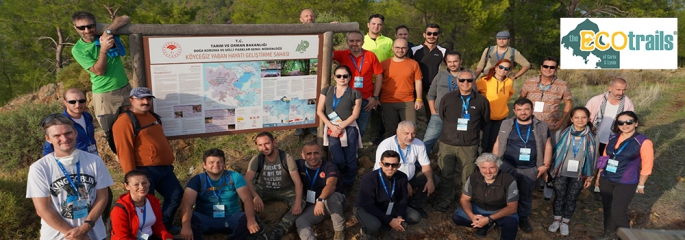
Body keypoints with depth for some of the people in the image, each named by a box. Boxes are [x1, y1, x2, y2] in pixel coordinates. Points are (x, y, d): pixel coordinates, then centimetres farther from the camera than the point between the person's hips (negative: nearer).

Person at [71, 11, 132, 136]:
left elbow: (125, 18, -11)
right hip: (105, 94, -3)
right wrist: (103, 50, -29)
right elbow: (99, 71, -16)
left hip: (125, 88, 3)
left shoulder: (105, 34, -2)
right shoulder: (78, 50, -8)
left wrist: (109, 30, -25)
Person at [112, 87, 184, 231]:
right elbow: (124, 151, -16)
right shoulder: (125, 121, -10)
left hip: (164, 168, 9)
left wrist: (169, 158, 26)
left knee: (177, 195, 9)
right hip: (145, 170, -9)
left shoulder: (152, 116, 18)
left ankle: (164, 225, 26)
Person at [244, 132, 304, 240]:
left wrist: (298, 202, -39)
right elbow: (247, 180, -27)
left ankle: (278, 231, -42)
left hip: (285, 190, -1)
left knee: (300, 205, -31)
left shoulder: (286, 158, -17)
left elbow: (298, 182, -22)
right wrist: (256, 196, -48)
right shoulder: (256, 160, -13)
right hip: (264, 189, 1)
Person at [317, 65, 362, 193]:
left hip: (349, 129, 0)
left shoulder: (355, 94, 4)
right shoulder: (326, 91, 9)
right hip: (332, 129, 0)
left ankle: (347, 186, 21)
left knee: (350, 160, 2)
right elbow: (319, 111, 3)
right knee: (338, 160, -9)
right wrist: (332, 126, -9)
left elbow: (355, 114, -2)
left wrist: (340, 127, -12)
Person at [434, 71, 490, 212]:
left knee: (468, 177, 6)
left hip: (469, 146, -1)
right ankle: (445, 200, 23)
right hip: (447, 143, 1)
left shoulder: (481, 100, -1)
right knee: (446, 174, 7)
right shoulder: (448, 98, 0)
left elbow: (484, 120, 13)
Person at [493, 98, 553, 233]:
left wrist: (545, 165, -1)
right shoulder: (506, 124, 2)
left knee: (526, 195, 11)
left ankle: (524, 218, 29)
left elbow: (547, 146, 6)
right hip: (507, 166, 0)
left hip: (529, 169, 0)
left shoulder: (542, 127, 2)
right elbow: (497, 144, 5)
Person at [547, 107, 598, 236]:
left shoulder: (592, 137, -6)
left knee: (571, 199, 12)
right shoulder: (563, 133, -8)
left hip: (579, 175, 0)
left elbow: (593, 158, 1)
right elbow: (556, 152, -1)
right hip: (561, 173, 0)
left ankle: (565, 223, 30)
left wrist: (589, 176, 3)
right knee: (559, 196, 12)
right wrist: (552, 169, 1)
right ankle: (557, 220, 31)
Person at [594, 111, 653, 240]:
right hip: (606, 180, 5)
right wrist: (599, 176, 16)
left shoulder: (643, 142, -13)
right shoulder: (613, 138, 3)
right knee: (607, 208, 15)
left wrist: (640, 185, -2)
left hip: (626, 183, -5)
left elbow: (647, 166, -8)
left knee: (617, 212, -4)